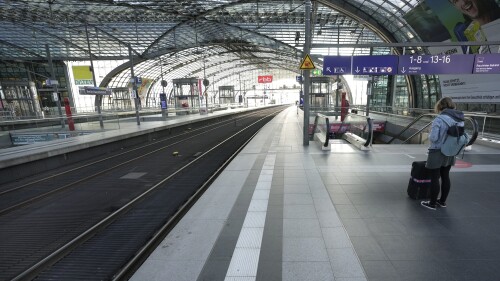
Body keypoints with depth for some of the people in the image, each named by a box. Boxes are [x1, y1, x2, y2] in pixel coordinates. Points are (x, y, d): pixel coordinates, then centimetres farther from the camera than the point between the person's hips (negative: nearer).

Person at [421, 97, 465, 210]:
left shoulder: (438, 120, -20)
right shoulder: (460, 120, 3)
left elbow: (433, 138, -21)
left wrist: (431, 131, -1)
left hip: (437, 152, -7)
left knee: (434, 178, 3)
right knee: (445, 177, 17)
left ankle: (432, 203, 14)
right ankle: (442, 201, 31)